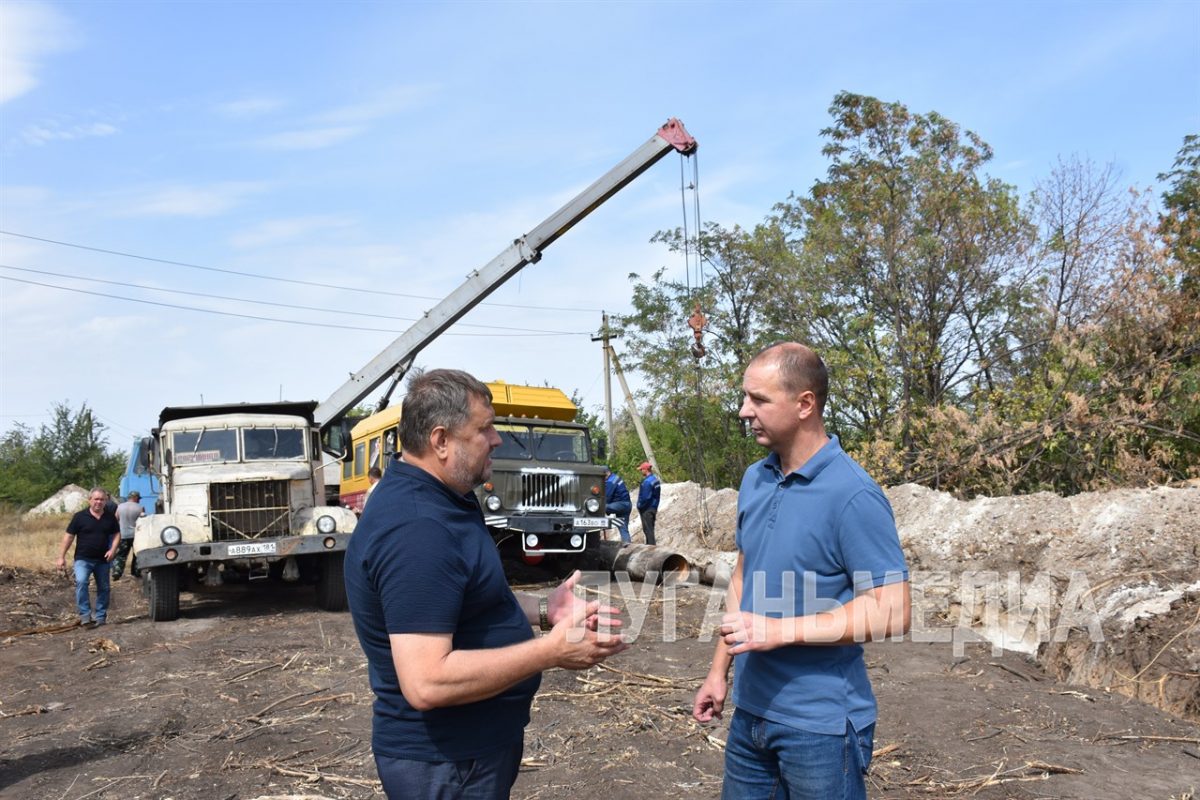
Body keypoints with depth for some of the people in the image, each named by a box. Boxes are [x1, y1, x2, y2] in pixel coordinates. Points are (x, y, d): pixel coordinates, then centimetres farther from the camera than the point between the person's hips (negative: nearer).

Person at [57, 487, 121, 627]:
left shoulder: (110, 518, 6)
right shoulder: (80, 516, -4)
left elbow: (116, 534, 14)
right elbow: (69, 536, -2)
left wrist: (113, 549, -4)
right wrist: (62, 557, -5)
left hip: (103, 560, 4)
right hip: (83, 559, -4)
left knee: (103, 588, 9)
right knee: (81, 582, -25)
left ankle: (100, 617, 24)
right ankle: (85, 615, -22)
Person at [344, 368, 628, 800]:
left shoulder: (435, 499, 5)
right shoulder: (416, 530, -28)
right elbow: (426, 682, -33)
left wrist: (542, 610, 4)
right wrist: (552, 650, -26)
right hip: (446, 762, -10)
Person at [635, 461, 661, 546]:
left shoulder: (647, 482, -22)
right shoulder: (655, 479, 8)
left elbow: (645, 498, -23)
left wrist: (640, 506, -9)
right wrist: (655, 506, 17)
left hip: (647, 510, -9)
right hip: (653, 508, 10)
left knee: (647, 529, -2)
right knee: (650, 529, 17)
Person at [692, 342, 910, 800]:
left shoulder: (853, 495, -18)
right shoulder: (754, 480, 4)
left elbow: (892, 612, -20)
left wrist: (780, 630, -24)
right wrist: (719, 670, 13)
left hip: (819, 725, -6)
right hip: (750, 712, 7)